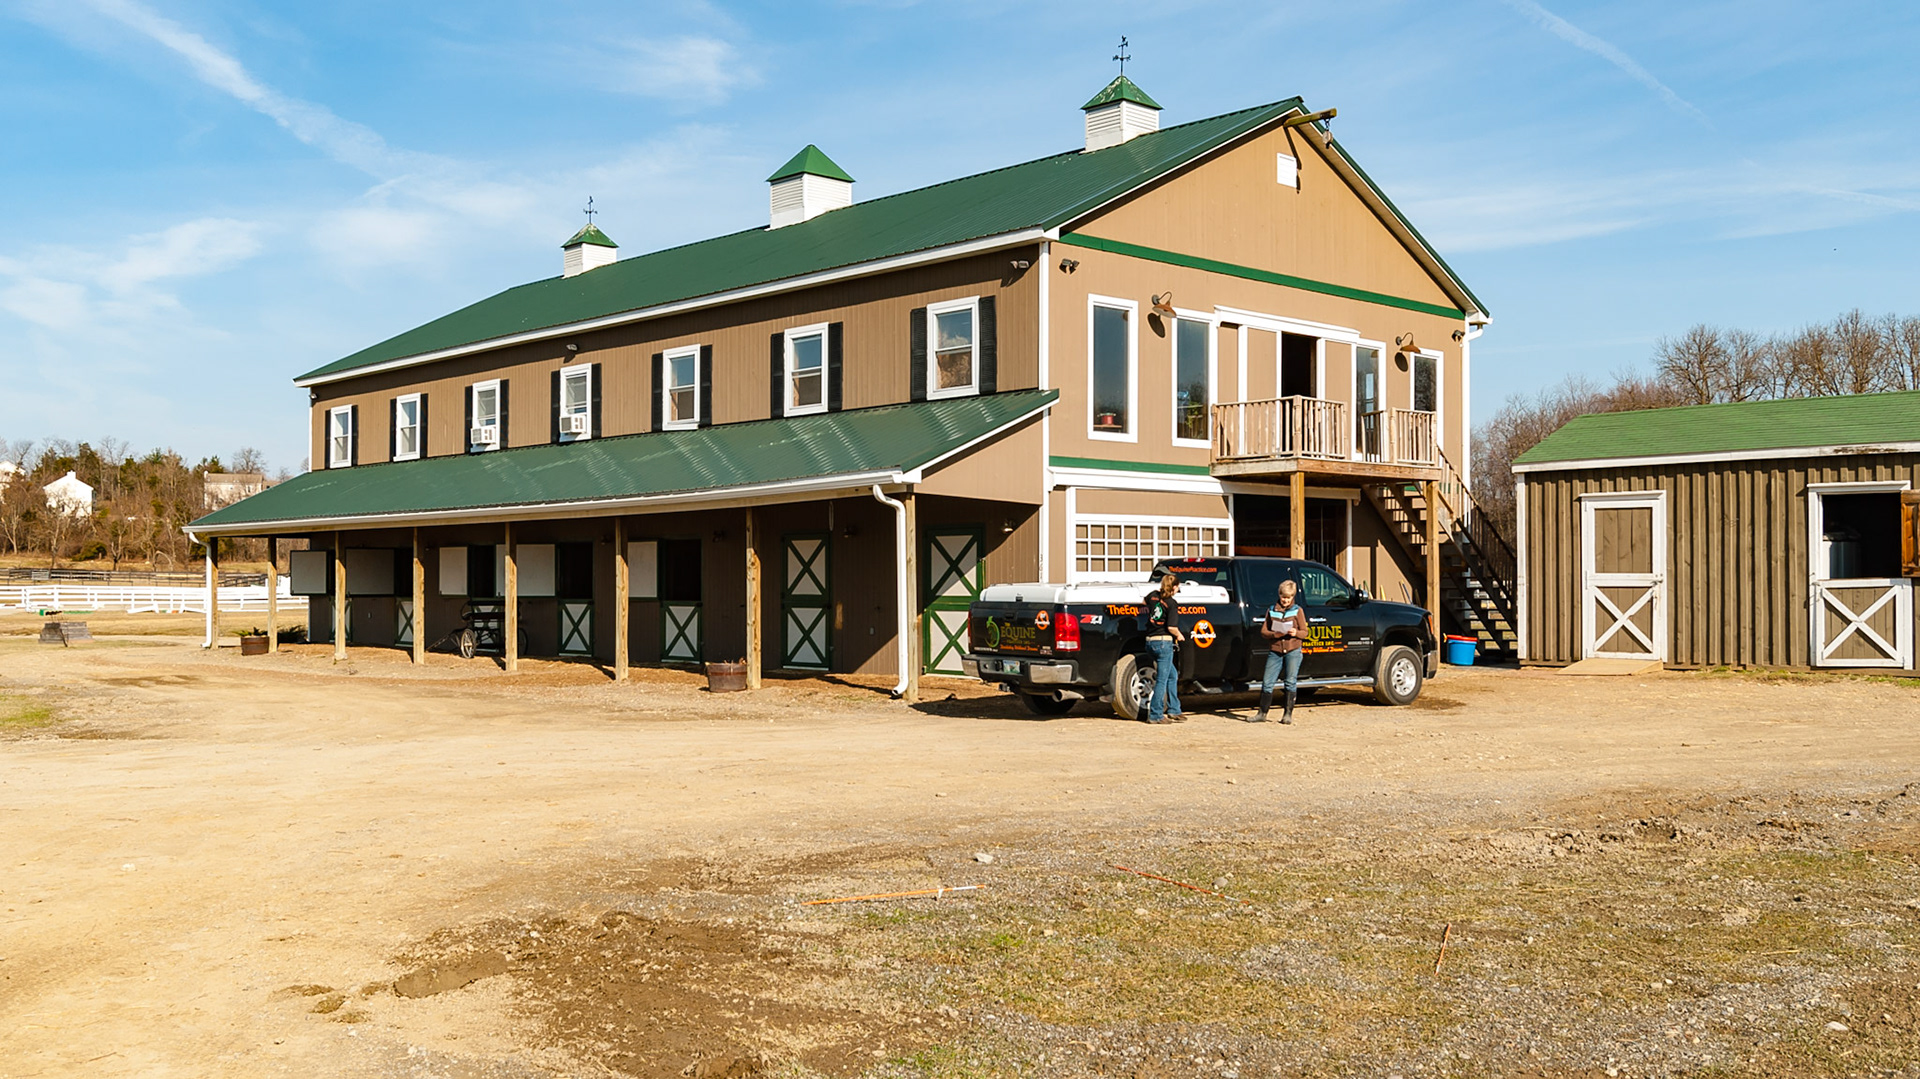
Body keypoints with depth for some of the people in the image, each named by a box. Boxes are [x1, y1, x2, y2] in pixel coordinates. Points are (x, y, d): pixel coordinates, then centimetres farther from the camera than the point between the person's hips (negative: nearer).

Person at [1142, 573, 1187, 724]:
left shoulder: (1153, 596, 7)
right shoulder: (1171, 604, -13)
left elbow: (1145, 601, 31)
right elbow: (1172, 627, -18)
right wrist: (1179, 635, 1)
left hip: (1150, 641, 8)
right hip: (1164, 642, -8)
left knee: (1172, 675, 21)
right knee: (1162, 680, -1)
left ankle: (1174, 710, 25)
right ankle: (1155, 715, 2)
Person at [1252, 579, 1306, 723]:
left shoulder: (1297, 610, 5)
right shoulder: (1271, 610, 9)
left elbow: (1304, 633, 5)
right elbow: (1263, 631, 8)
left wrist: (1296, 633, -17)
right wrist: (1274, 634, -13)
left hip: (1293, 651, -2)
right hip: (1275, 651, 2)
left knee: (1291, 682, -1)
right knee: (1267, 682, 1)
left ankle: (1288, 714, 8)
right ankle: (1262, 714, 9)